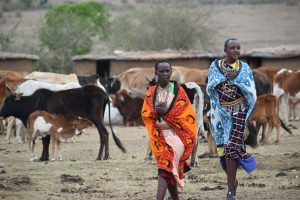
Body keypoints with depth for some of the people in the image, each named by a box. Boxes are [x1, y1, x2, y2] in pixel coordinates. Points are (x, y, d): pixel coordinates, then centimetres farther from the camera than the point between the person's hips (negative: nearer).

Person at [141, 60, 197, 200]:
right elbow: (145, 113, 7)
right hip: (159, 135, 4)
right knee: (170, 169, 8)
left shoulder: (178, 90, -2)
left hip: (175, 134, -4)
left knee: (165, 168, -16)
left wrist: (167, 112, -15)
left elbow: (187, 113, -5)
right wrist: (155, 111, -13)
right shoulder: (151, 92, 8)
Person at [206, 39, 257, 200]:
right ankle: (233, 180, 33)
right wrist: (226, 76, -21)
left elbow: (251, 91, -7)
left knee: (230, 148, -13)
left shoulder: (244, 68, 0)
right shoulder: (215, 66, 2)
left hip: (238, 112, -2)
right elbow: (211, 88, -6)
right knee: (223, 148, 7)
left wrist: (236, 77, -21)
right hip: (220, 112, 2)